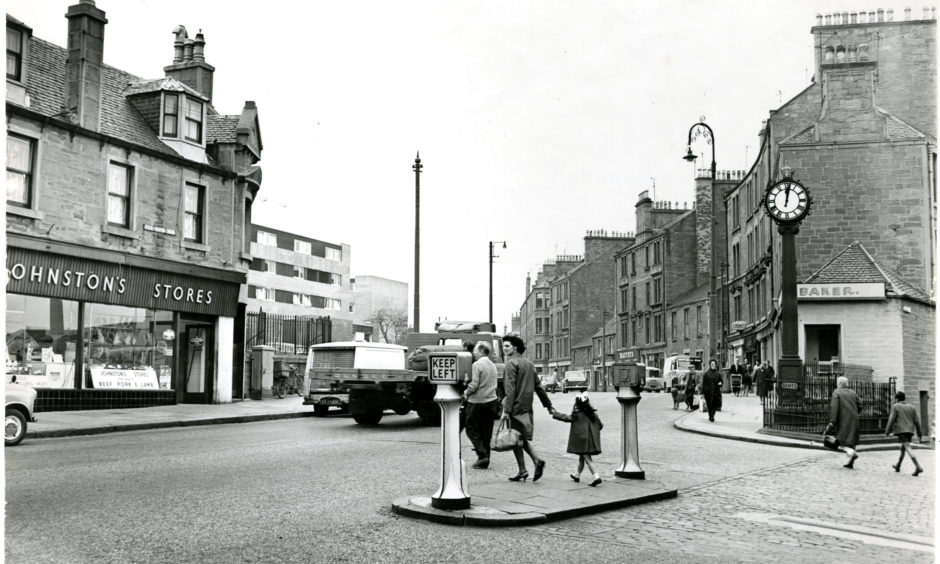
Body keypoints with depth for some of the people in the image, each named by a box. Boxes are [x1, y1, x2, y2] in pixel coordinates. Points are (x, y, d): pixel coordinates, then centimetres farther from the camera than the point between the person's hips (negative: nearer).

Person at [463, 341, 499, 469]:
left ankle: (482, 455, -9)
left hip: (477, 402, -7)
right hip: (491, 401, 7)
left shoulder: (477, 365, -13)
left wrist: (466, 392, 0)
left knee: (472, 429, 3)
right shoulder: (493, 365, 11)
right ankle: (485, 461, 14)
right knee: (486, 432, 11)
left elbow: (474, 385, -19)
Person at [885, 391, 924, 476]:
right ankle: (898, 466, 32)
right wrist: (919, 434, 12)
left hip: (901, 430, -6)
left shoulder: (895, 407, -1)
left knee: (908, 448, -13)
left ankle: (918, 467, -27)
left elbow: (892, 420, -7)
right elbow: (916, 421, 9)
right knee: (903, 448, 20)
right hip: (910, 431, 6)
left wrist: (887, 432, -2)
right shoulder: (912, 407, 12)